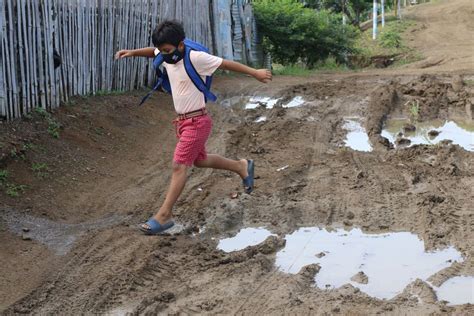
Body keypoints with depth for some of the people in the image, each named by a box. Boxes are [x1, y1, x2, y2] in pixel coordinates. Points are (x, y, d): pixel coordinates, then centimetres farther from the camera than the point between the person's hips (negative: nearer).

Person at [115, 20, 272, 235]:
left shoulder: (195, 58, -20)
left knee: (179, 165, -10)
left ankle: (164, 216, -7)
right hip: (183, 121, 9)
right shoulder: (167, 57, 1)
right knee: (200, 160, 22)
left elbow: (226, 64, -12)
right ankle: (241, 167, 41)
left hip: (197, 121, -9)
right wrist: (132, 53, 10)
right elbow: (153, 52, 24)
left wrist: (255, 73, -7)